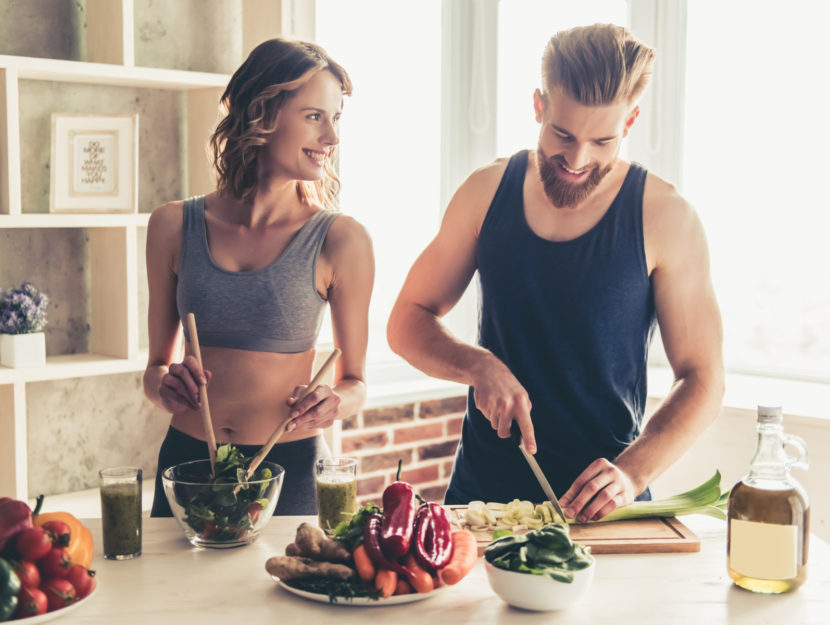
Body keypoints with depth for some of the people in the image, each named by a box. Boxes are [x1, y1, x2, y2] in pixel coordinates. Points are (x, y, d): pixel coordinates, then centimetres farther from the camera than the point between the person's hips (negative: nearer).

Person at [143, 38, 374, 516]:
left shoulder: (341, 240, -7)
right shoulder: (174, 226, 0)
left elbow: (355, 382, 3)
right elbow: (157, 364, 10)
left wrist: (334, 403, -18)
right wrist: (166, 386, -11)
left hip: (290, 470, -2)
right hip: (187, 460, 2)